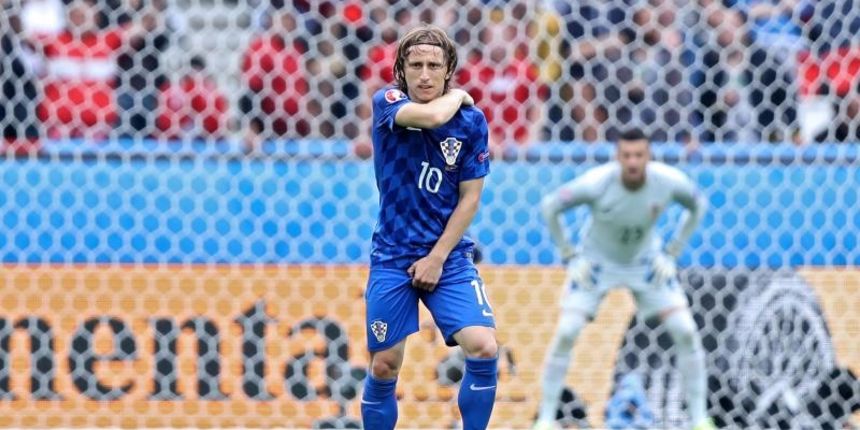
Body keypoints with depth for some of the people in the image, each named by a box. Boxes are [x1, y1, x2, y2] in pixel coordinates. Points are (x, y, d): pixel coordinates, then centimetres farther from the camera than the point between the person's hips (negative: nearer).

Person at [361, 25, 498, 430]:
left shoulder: (471, 121, -2)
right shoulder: (387, 103, -6)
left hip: (448, 256, 1)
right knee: (384, 367, 1)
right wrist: (457, 96, -7)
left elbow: (469, 198, -1)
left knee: (484, 350, -17)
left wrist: (437, 258, -9)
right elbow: (432, 116, -28)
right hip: (392, 256, -1)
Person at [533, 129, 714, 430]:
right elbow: (549, 207, -18)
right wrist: (569, 256, -14)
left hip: (645, 259, 2)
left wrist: (672, 253, -6)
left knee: (686, 331, -9)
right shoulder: (597, 182, -34)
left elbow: (697, 205, -3)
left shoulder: (670, 181, -27)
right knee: (565, 333, -16)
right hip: (596, 259, -2)